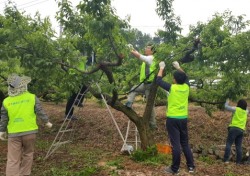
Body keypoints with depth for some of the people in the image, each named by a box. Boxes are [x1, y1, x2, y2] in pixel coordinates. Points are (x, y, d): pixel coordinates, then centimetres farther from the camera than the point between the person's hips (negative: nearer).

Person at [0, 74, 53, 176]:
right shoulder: (32, 97, -6)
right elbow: (40, 112, -1)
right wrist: (47, 122, 15)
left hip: (13, 133, 0)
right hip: (30, 131, 0)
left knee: (12, 160, 2)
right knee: (28, 154, 20)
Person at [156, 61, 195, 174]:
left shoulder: (172, 88, -13)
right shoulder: (186, 87, 1)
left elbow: (158, 81, 0)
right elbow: (185, 76, 23)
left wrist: (161, 68, 12)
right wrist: (178, 67, 32)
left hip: (172, 119, -5)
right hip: (184, 119, 5)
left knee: (176, 144, -3)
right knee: (185, 143, 14)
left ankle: (175, 169, 4)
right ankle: (191, 166, 19)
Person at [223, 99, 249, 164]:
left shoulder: (236, 109, 1)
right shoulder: (245, 112, 15)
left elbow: (226, 107, 10)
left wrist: (227, 102, 27)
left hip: (234, 128, -5)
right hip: (241, 130, 5)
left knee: (228, 144, -9)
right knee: (239, 146, 8)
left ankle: (226, 159, -19)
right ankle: (239, 161, 5)